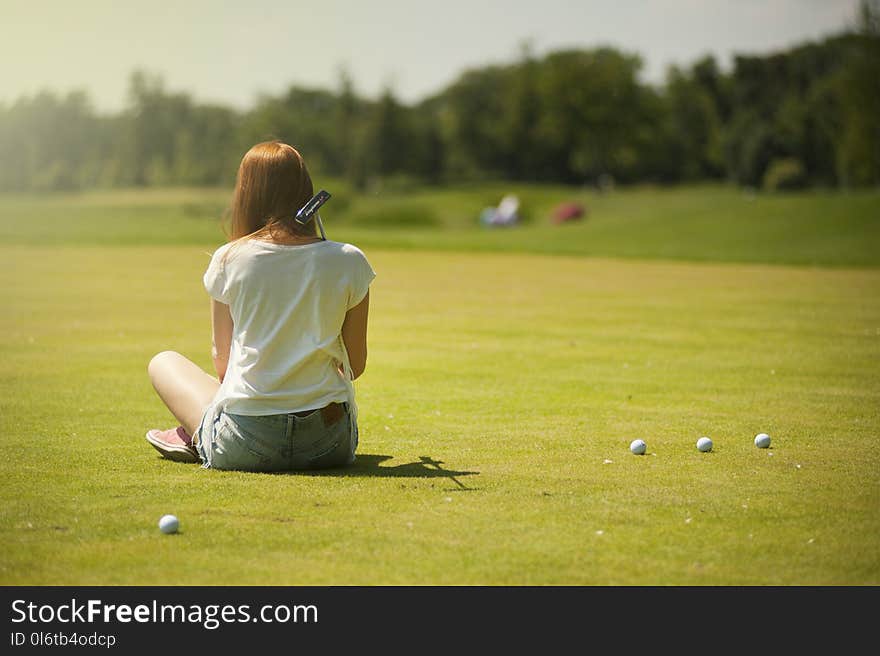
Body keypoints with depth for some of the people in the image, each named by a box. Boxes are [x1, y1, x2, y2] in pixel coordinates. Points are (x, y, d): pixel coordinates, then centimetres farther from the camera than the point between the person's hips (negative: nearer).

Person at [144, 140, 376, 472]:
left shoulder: (228, 260, -4)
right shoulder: (349, 261, -2)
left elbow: (222, 362, 5)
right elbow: (355, 365, 6)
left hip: (245, 447, 0)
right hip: (331, 446, 1)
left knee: (164, 362, 27)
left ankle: (195, 436, 14)